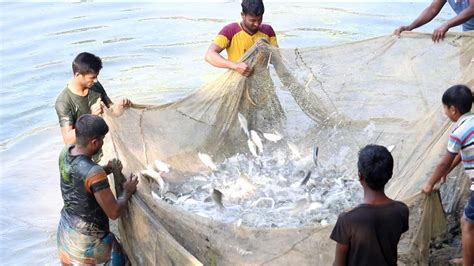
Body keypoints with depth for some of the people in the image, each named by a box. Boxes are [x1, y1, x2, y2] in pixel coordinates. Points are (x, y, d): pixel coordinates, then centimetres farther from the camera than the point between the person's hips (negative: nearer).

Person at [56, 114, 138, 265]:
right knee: (122, 253, 21)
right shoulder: (94, 173, -32)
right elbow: (114, 212, -24)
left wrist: (106, 170, 2)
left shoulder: (65, 152, -8)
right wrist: (127, 192, -7)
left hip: (65, 228, 7)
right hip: (86, 239, -7)